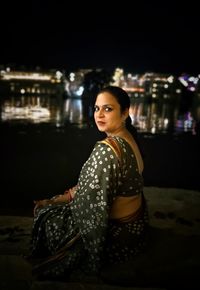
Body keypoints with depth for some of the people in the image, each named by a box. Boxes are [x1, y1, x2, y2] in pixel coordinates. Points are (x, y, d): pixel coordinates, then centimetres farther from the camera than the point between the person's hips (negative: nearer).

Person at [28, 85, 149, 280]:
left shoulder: (106, 149, -30)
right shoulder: (128, 138, 0)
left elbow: (91, 204, -24)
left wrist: (51, 203, -5)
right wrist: (58, 199, 5)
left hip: (117, 237, -9)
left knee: (46, 215, 10)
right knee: (54, 206, 23)